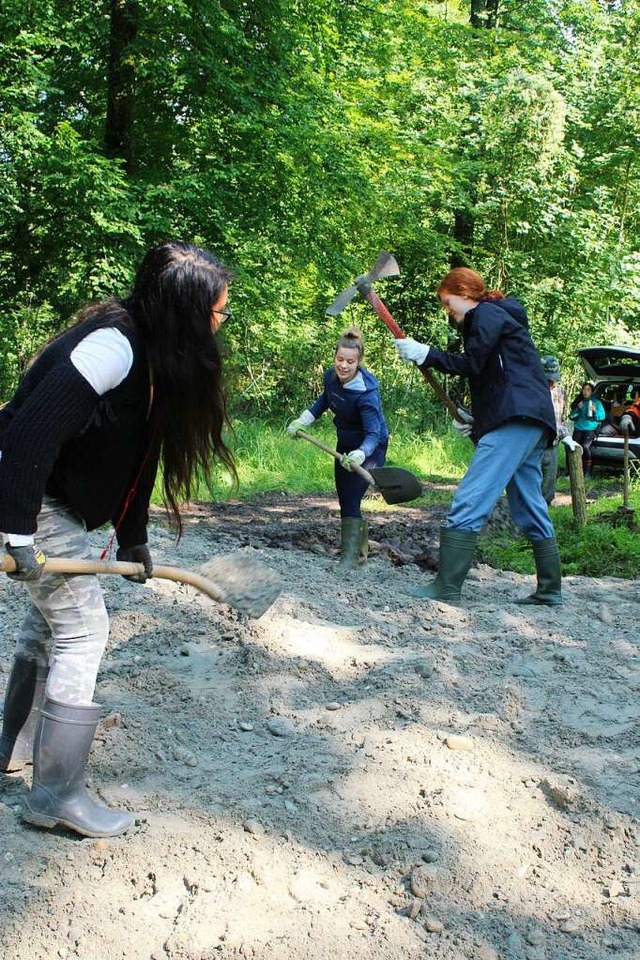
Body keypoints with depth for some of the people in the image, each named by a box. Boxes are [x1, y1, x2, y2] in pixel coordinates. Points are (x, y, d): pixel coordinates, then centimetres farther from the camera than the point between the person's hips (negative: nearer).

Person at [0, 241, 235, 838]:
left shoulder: (153, 351, 4)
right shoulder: (113, 344, -26)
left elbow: (136, 449, 11)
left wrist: (132, 537, 15)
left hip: (56, 500, 10)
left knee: (49, 620, 21)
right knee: (82, 628, -8)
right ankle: (55, 794, 2)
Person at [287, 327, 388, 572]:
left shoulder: (366, 393, -32)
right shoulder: (331, 376, -12)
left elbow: (373, 433, -36)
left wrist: (359, 455, -55)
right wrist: (302, 421, 10)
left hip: (369, 448, -8)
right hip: (346, 445, 8)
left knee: (351, 499, -18)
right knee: (344, 499, 14)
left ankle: (350, 557, -14)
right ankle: (361, 548, 32)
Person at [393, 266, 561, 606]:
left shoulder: (487, 313, 1)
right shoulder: (497, 317, 30)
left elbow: (470, 364, -12)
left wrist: (425, 354, -7)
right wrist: (476, 420, 17)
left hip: (515, 421, -11)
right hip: (530, 425, 11)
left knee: (468, 502, -15)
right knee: (530, 507, 14)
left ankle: (447, 588, -19)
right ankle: (550, 590, 18)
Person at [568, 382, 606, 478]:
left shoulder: (596, 402, 8)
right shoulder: (579, 401, 16)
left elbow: (603, 416, 4)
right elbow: (572, 417, 14)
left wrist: (595, 411, -14)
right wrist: (577, 409, -3)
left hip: (590, 429, -3)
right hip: (578, 428, 3)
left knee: (585, 447, -29)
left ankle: (587, 472, -22)